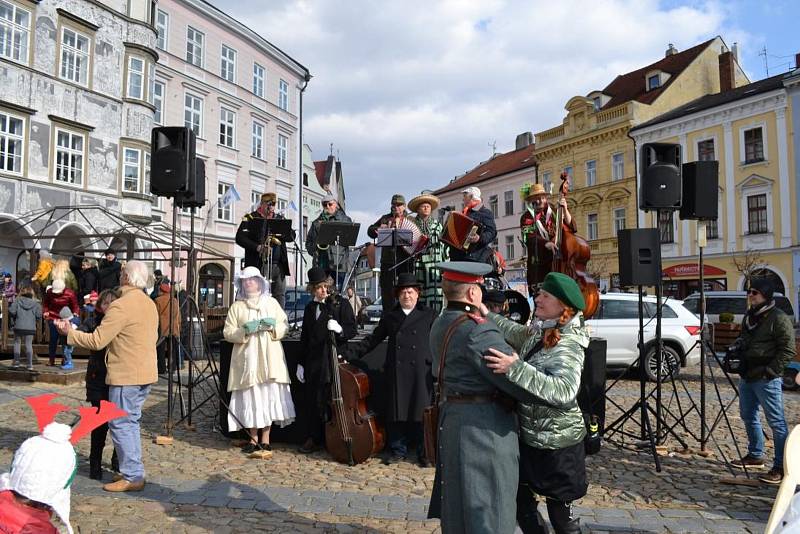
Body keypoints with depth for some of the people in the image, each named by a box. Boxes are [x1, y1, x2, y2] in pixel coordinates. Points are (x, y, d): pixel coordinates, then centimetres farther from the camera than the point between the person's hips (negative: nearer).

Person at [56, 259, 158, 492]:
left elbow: (97, 341, -17)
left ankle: (133, 477, 1)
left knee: (121, 424, -1)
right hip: (146, 373, 9)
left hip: (126, 376, -9)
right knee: (130, 422, 17)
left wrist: (70, 332, -3)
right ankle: (132, 471, 22)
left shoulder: (121, 306, -17)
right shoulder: (150, 304, 10)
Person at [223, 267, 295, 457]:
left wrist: (273, 326, -11)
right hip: (247, 360, 0)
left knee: (269, 396, -3)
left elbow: (285, 325, 10)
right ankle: (254, 439, 11)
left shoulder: (272, 302, 10)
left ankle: (265, 440, 5)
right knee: (251, 398, 0)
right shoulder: (237, 307, 8)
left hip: (269, 359, 0)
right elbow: (227, 333, 3)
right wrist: (245, 331, -14)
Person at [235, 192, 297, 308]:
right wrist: (257, 247, -17)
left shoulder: (280, 218, 18)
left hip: (278, 265, 4)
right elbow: (240, 238, -6)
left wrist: (279, 234, -11)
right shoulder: (250, 218, 4)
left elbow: (291, 236, 9)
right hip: (258, 264, -4)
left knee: (280, 295, 3)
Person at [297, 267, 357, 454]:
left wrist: (339, 329, -25)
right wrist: (300, 364, 16)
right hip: (313, 361, 5)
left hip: (334, 359, -4)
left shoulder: (340, 304, -1)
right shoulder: (310, 308, 13)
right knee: (312, 401, 6)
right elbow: (304, 337, 18)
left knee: (330, 401, -2)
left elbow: (352, 330, -3)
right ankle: (313, 439, 18)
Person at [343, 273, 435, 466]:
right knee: (396, 412, 7)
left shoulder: (429, 315, 6)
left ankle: (424, 452, 16)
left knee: (422, 412, 2)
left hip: (421, 371, -2)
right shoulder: (390, 316, 14)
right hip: (396, 372, 2)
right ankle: (398, 449, 22)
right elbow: (373, 340, 15)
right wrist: (349, 353, 8)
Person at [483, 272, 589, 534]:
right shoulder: (540, 334, 3)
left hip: (556, 442, -8)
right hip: (530, 437, 8)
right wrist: (488, 315, 13)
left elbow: (565, 391, -38)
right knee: (520, 500, 18)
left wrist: (515, 368, -43)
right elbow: (516, 332, 24)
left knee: (559, 509, 8)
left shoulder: (567, 345, -23)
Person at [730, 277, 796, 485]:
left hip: (767, 379, -9)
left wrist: (769, 370, -18)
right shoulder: (748, 316, 15)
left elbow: (788, 351, -14)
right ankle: (755, 455, 33)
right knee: (748, 417, 18)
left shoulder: (779, 318, -11)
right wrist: (737, 353, 12)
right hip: (747, 376, 9)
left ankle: (781, 468, 0)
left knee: (776, 422, -4)